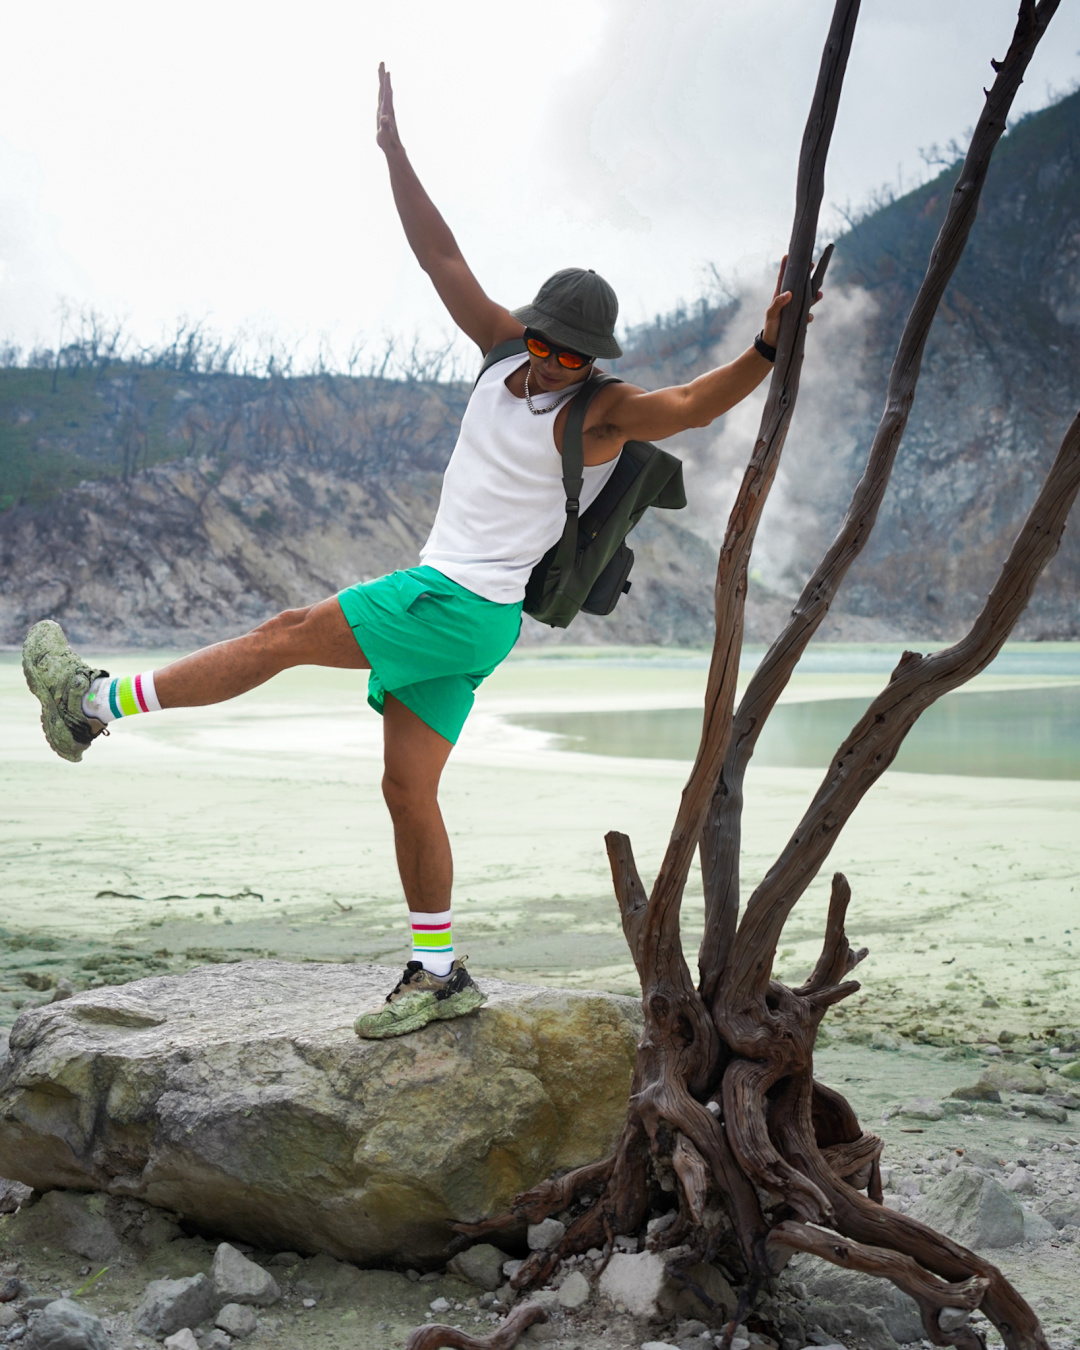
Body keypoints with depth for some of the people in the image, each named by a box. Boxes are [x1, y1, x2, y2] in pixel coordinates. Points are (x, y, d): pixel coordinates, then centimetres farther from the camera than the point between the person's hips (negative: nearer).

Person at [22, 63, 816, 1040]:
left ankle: (96, 703, 5)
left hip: (465, 605, -8)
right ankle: (439, 976, 12)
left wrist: (766, 351, -42)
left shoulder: (604, 414, -11)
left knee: (284, 637, -7)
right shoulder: (508, 349, 6)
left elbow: (699, 402, -25)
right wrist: (394, 148, 8)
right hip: (444, 601, 8)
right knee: (407, 789, 6)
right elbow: (441, 257, 9)